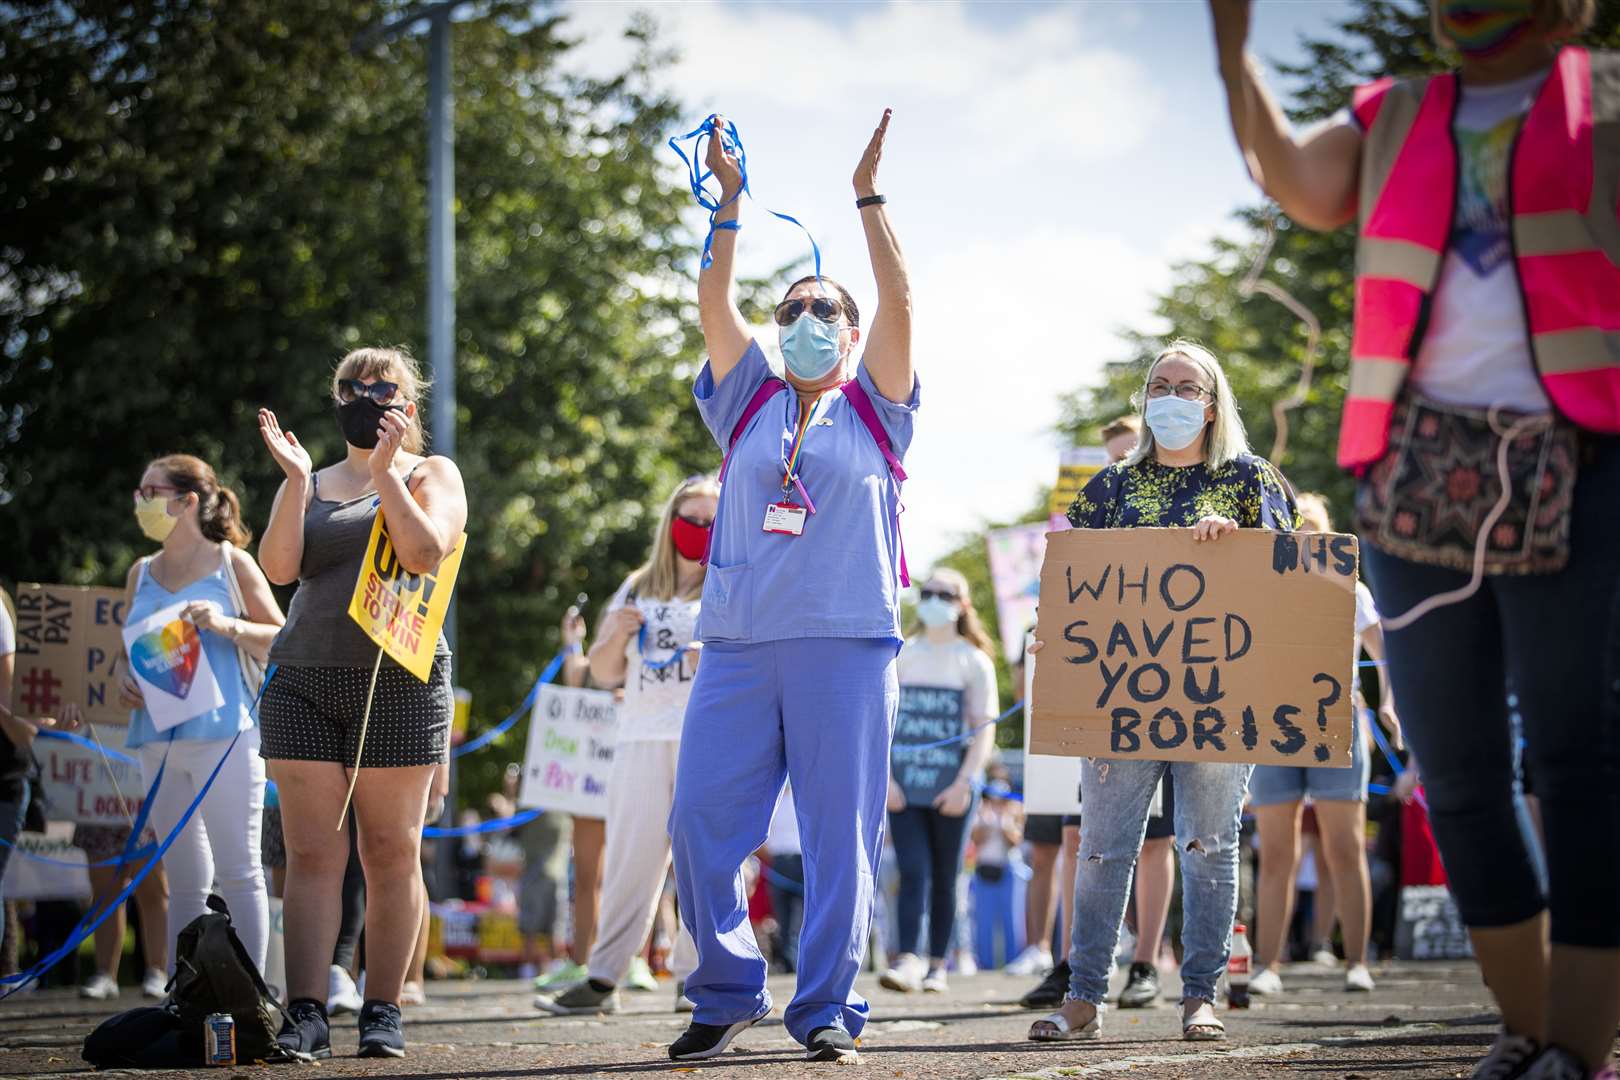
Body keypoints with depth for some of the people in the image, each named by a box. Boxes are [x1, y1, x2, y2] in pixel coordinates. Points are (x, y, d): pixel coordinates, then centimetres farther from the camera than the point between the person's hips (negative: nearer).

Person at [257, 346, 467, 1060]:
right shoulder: (309, 485, 18)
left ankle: (383, 1012, 5)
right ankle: (305, 1014, -8)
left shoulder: (431, 475, 9)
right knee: (312, 853, -5)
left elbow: (426, 554, -11)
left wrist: (385, 472, -12)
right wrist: (296, 478, -5)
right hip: (304, 683, 3)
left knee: (392, 854, -1)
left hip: (398, 685, -2)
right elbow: (279, 566, 0)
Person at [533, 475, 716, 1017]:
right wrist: (616, 634, 0)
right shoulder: (637, 589, 20)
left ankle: (695, 978, -4)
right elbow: (603, 673, 20)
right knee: (630, 859, -2)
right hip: (642, 740, 3)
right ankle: (602, 979, -2)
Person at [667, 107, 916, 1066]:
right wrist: (732, 203, 6)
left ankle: (829, 1011, 4)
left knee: (841, 835, -3)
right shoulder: (750, 405, 17)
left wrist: (870, 198, 1)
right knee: (703, 822, -4)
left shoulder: (874, 413, 11)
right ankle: (729, 994, 9)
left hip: (847, 646, -2)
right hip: (739, 646, 2)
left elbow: (900, 304, 1)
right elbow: (715, 304, 8)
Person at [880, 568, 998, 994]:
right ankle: (908, 960, -18)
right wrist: (885, 777, -4)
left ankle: (938, 965, 12)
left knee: (945, 877, 4)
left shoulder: (974, 662, 3)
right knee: (913, 871, -9)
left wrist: (963, 784, -13)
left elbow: (985, 731, -3)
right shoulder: (900, 656, 9)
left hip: (952, 790, -1)